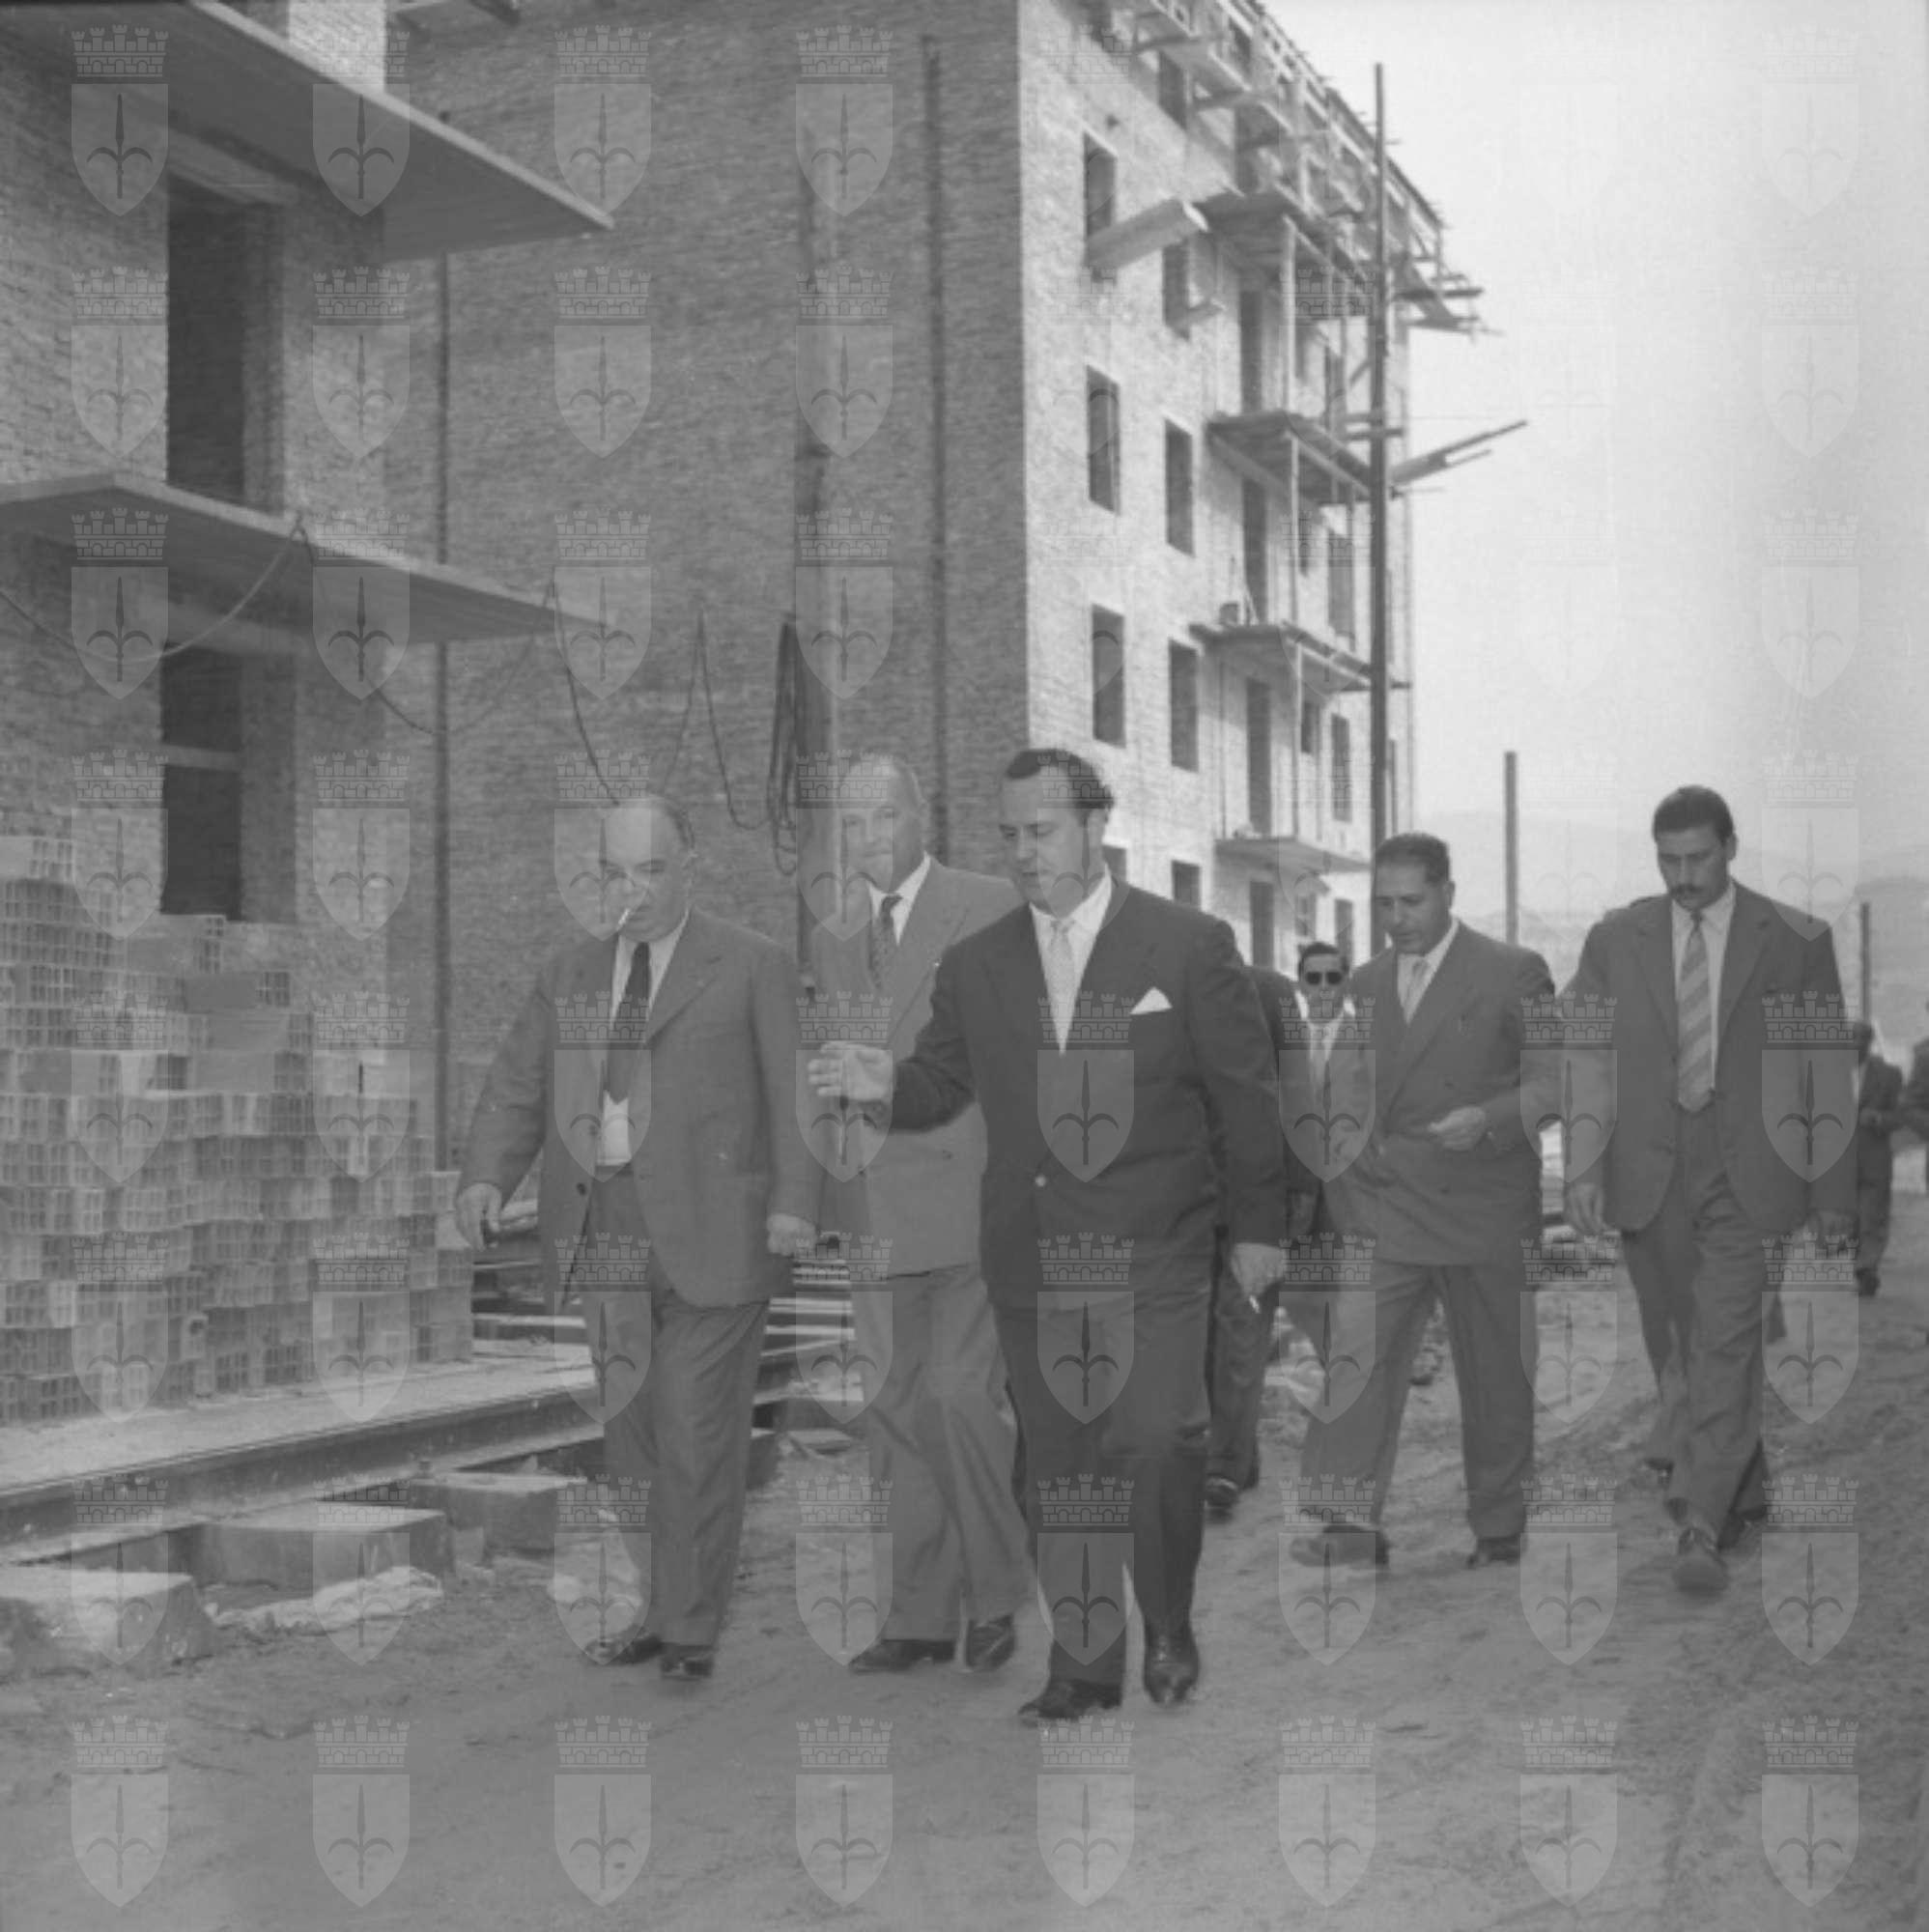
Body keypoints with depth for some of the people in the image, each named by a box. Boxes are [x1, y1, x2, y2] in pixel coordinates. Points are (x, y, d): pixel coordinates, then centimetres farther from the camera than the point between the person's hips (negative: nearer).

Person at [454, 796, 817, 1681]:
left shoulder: (753, 966, 3)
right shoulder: (567, 975, 15)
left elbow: (793, 1092, -4)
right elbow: (515, 1092, 11)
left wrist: (793, 1201, -17)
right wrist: (483, 1180, -7)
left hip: (710, 1234, -4)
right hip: (604, 1235, 4)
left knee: (698, 1434, -3)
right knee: (634, 1435, 6)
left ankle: (691, 1626, 10)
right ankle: (672, 1602, 22)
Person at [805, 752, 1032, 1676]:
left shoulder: (989, 907, -1)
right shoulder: (832, 937, 16)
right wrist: (825, 1201, 9)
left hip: (969, 1195, -5)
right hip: (873, 1210, 5)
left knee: (960, 1394, -12)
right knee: (899, 1414, 8)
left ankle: (996, 1593, 7)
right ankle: (922, 1617, 17)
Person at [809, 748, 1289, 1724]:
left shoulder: (1190, 945, -1)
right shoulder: (973, 965, 9)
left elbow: (1245, 1095, 3)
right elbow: (941, 1083, 11)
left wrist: (1259, 1225, 3)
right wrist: (886, 1082, -12)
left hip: (1154, 1250, -3)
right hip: (1028, 1256, 4)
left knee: (1157, 1443, -14)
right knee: (1058, 1464, 8)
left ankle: (1168, 1626, 11)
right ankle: (1083, 1662, 20)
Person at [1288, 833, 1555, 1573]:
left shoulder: (1514, 972, 0)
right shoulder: (1365, 983, 13)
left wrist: (1488, 1119, -17)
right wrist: (1357, 1142, 8)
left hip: (1485, 1208, -3)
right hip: (1385, 1209, 3)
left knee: (1496, 1377, 6)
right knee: (1355, 1359, -12)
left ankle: (1499, 1532, 19)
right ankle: (1351, 1522, -11)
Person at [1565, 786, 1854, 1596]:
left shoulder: (1796, 941, 0)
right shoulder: (1615, 941, 4)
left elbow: (1826, 1073, 4)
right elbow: (1586, 1061, 1)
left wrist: (1834, 1192, 3)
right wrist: (1584, 1165, -11)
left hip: (1747, 1177, -3)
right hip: (1648, 1176, 3)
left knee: (1725, 1345, -13)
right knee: (1677, 1350, 11)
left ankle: (1702, 1528, -13)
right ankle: (1741, 1493, 31)